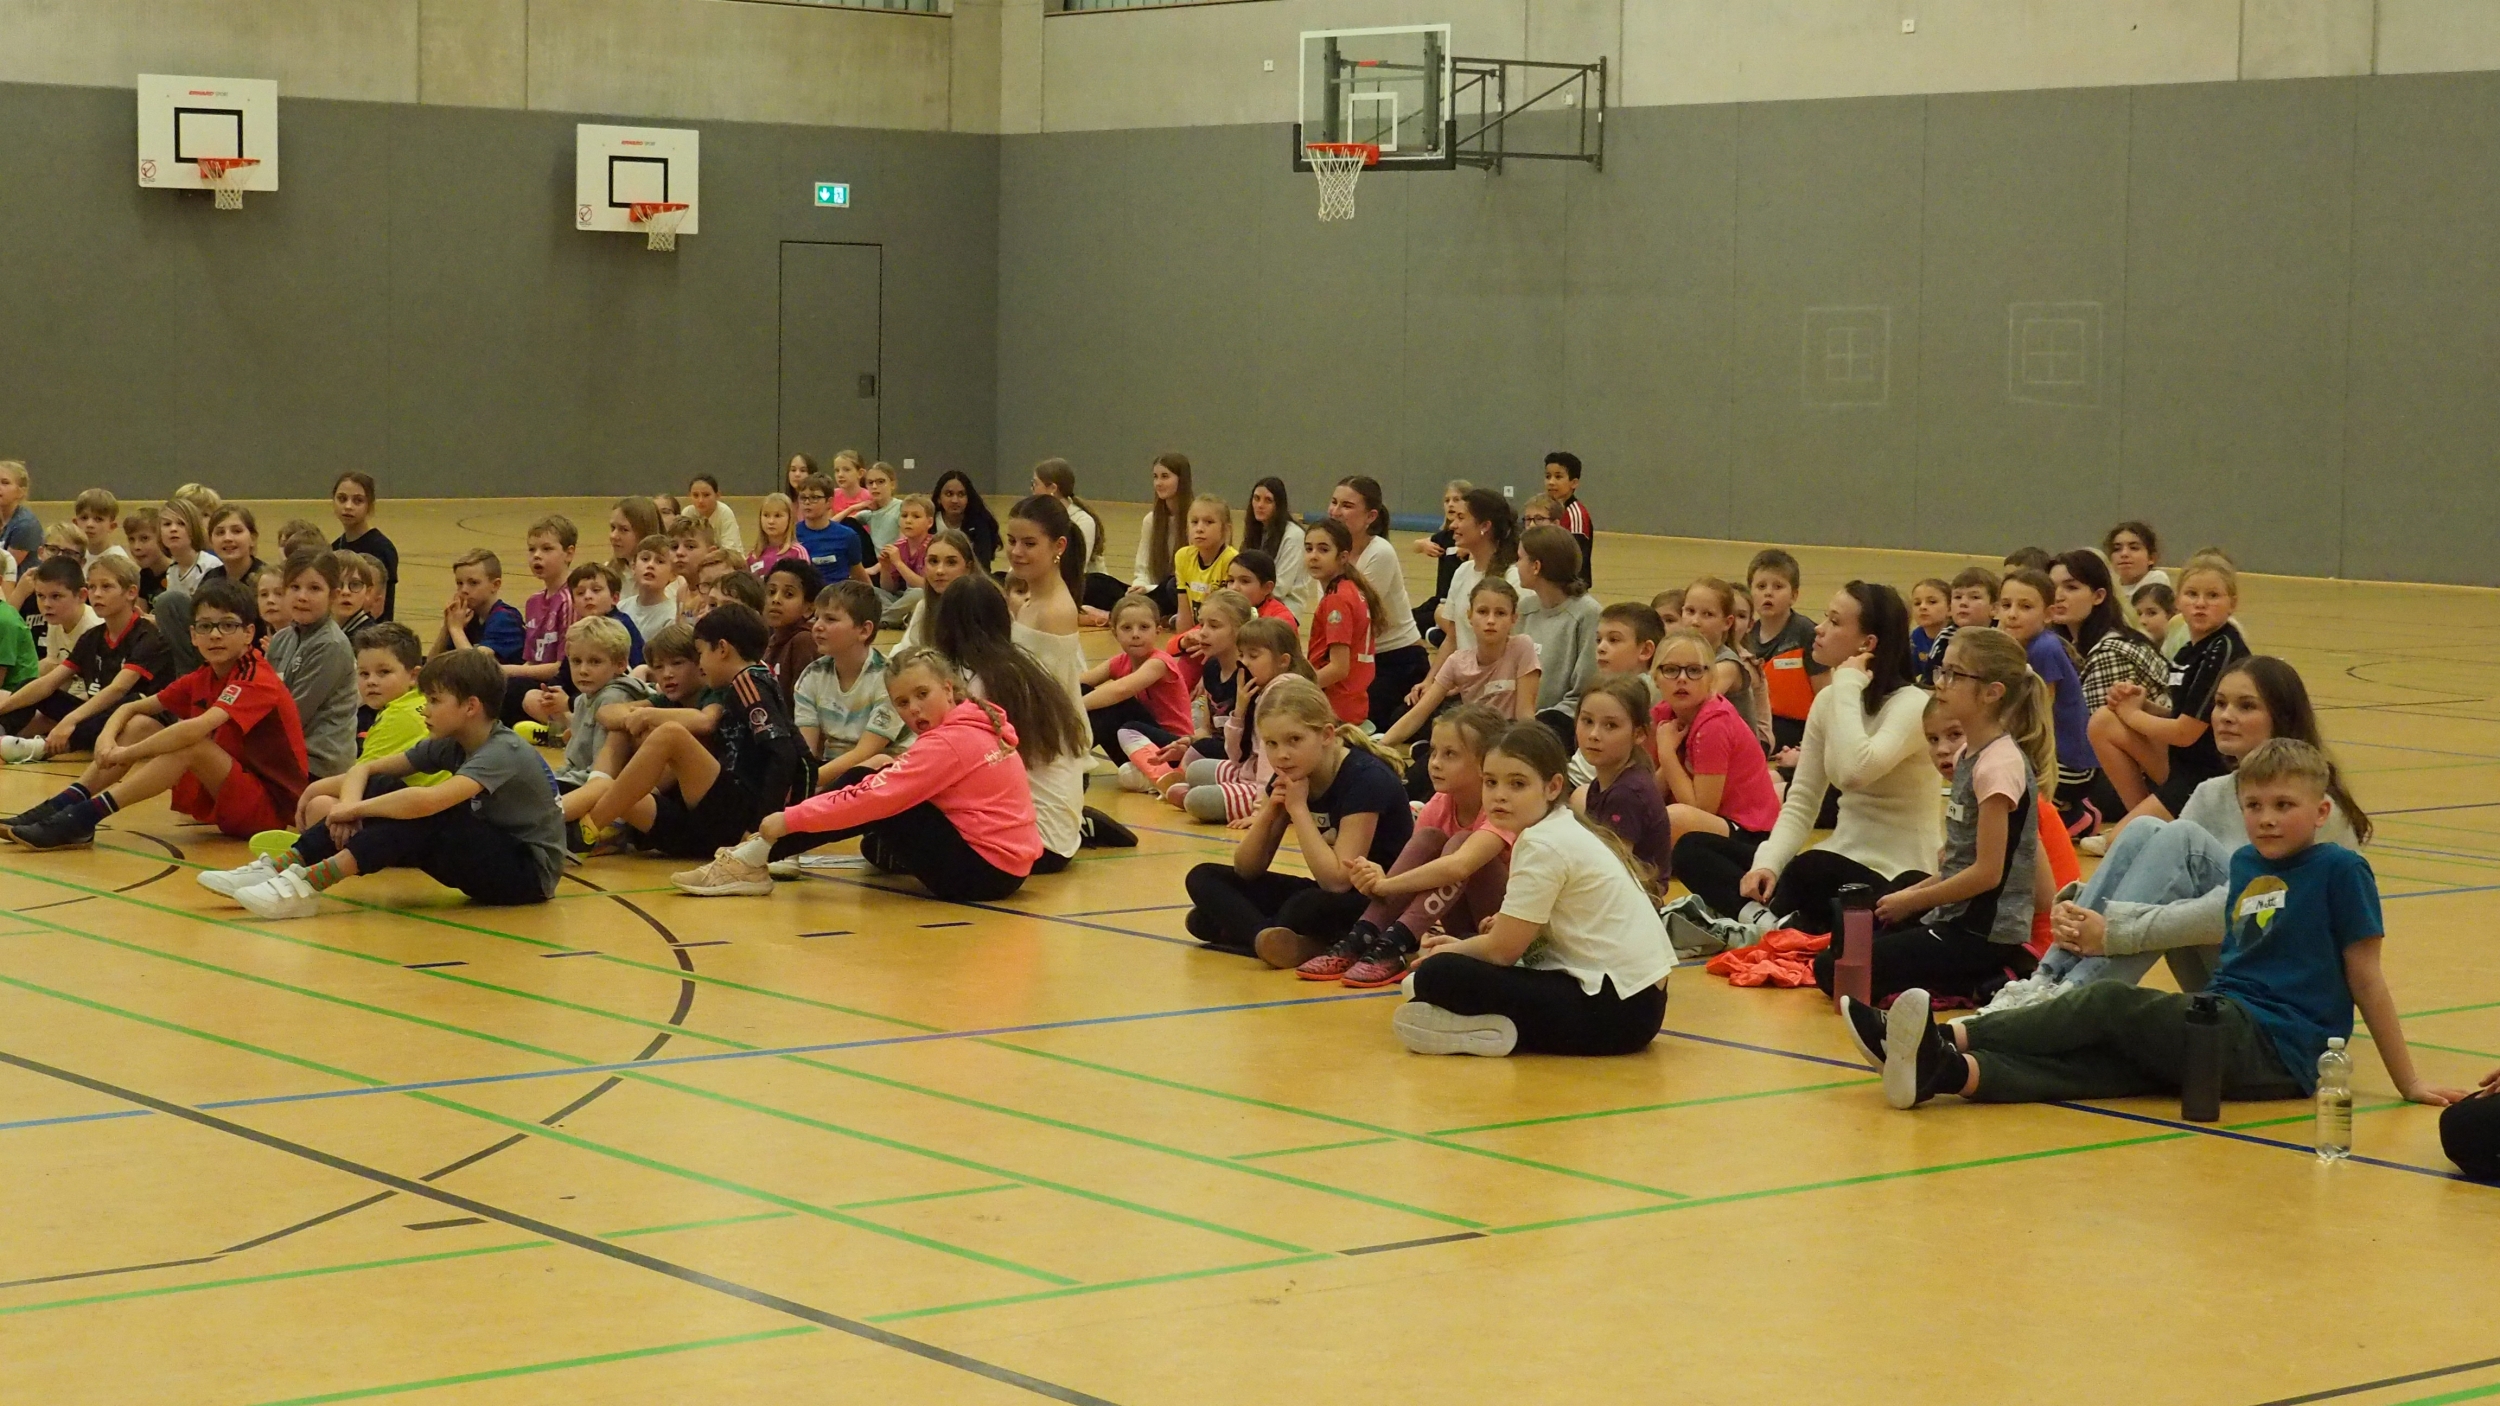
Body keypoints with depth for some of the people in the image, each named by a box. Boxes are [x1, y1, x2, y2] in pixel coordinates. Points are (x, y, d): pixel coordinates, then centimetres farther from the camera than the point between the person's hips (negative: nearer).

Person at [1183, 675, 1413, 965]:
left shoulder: (1366, 779, -22)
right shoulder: (1289, 777, 0)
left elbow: (1337, 880, -28)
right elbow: (1246, 869, 2)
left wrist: (1298, 808, -24)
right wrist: (1270, 810, -15)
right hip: (1329, 895, 8)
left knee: (1309, 907, -40)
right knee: (1204, 878, -1)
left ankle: (1243, 928, -12)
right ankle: (1272, 939, -24)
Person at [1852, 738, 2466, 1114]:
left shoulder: (2340, 870, -4)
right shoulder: (2245, 864, 16)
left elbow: (2366, 978, -3)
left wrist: (2409, 1082, -2)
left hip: (2275, 1049, -6)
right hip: (2231, 1035, 6)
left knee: (2111, 1005, -20)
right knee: (2099, 1059, -18)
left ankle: (1947, 1039, -28)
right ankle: (1949, 1070, -38)